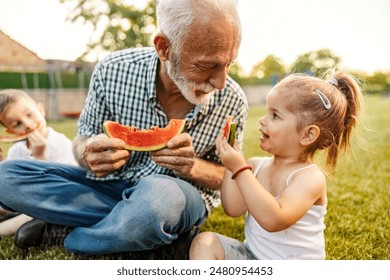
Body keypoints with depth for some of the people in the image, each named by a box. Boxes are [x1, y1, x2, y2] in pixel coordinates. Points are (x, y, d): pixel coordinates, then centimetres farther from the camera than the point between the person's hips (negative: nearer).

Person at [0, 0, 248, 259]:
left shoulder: (232, 101, -16)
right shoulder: (113, 72, -16)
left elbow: (229, 177, -3)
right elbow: (83, 138, -1)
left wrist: (194, 168, -27)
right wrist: (88, 154, -27)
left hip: (183, 193, -1)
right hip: (113, 184, 3)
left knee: (158, 196, -39)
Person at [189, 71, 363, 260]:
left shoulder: (311, 177, -20)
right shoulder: (256, 165, -2)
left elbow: (274, 220, -35)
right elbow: (233, 209, -9)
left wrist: (240, 169, -34)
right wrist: (230, 161, -12)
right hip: (250, 256, 5)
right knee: (205, 241, -13)